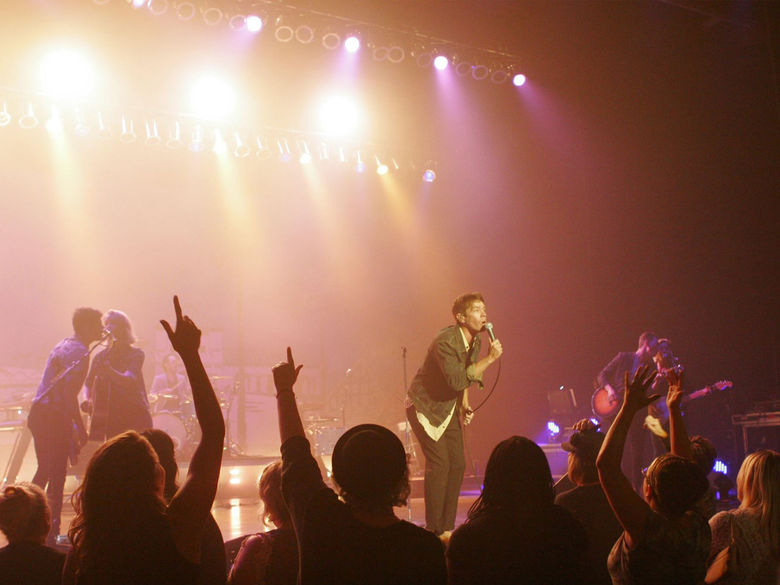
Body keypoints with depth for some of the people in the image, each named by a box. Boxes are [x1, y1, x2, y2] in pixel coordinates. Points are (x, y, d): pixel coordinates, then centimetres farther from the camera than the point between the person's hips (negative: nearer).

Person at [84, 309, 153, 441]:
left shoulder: (135, 354, -3)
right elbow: (89, 383, 20)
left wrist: (107, 369, -36)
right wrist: (89, 400, 0)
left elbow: (129, 380, -20)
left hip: (134, 416, -4)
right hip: (109, 419, 4)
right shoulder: (101, 356, 11)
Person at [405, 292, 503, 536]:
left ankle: (447, 527, 14)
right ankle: (435, 531, -3)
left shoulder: (475, 341, 2)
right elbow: (457, 380, -35)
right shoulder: (446, 341, -26)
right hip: (425, 407, -8)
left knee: (457, 465, 4)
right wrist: (489, 358, -33)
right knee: (439, 465, -12)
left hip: (449, 408, 8)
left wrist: (465, 406, 6)